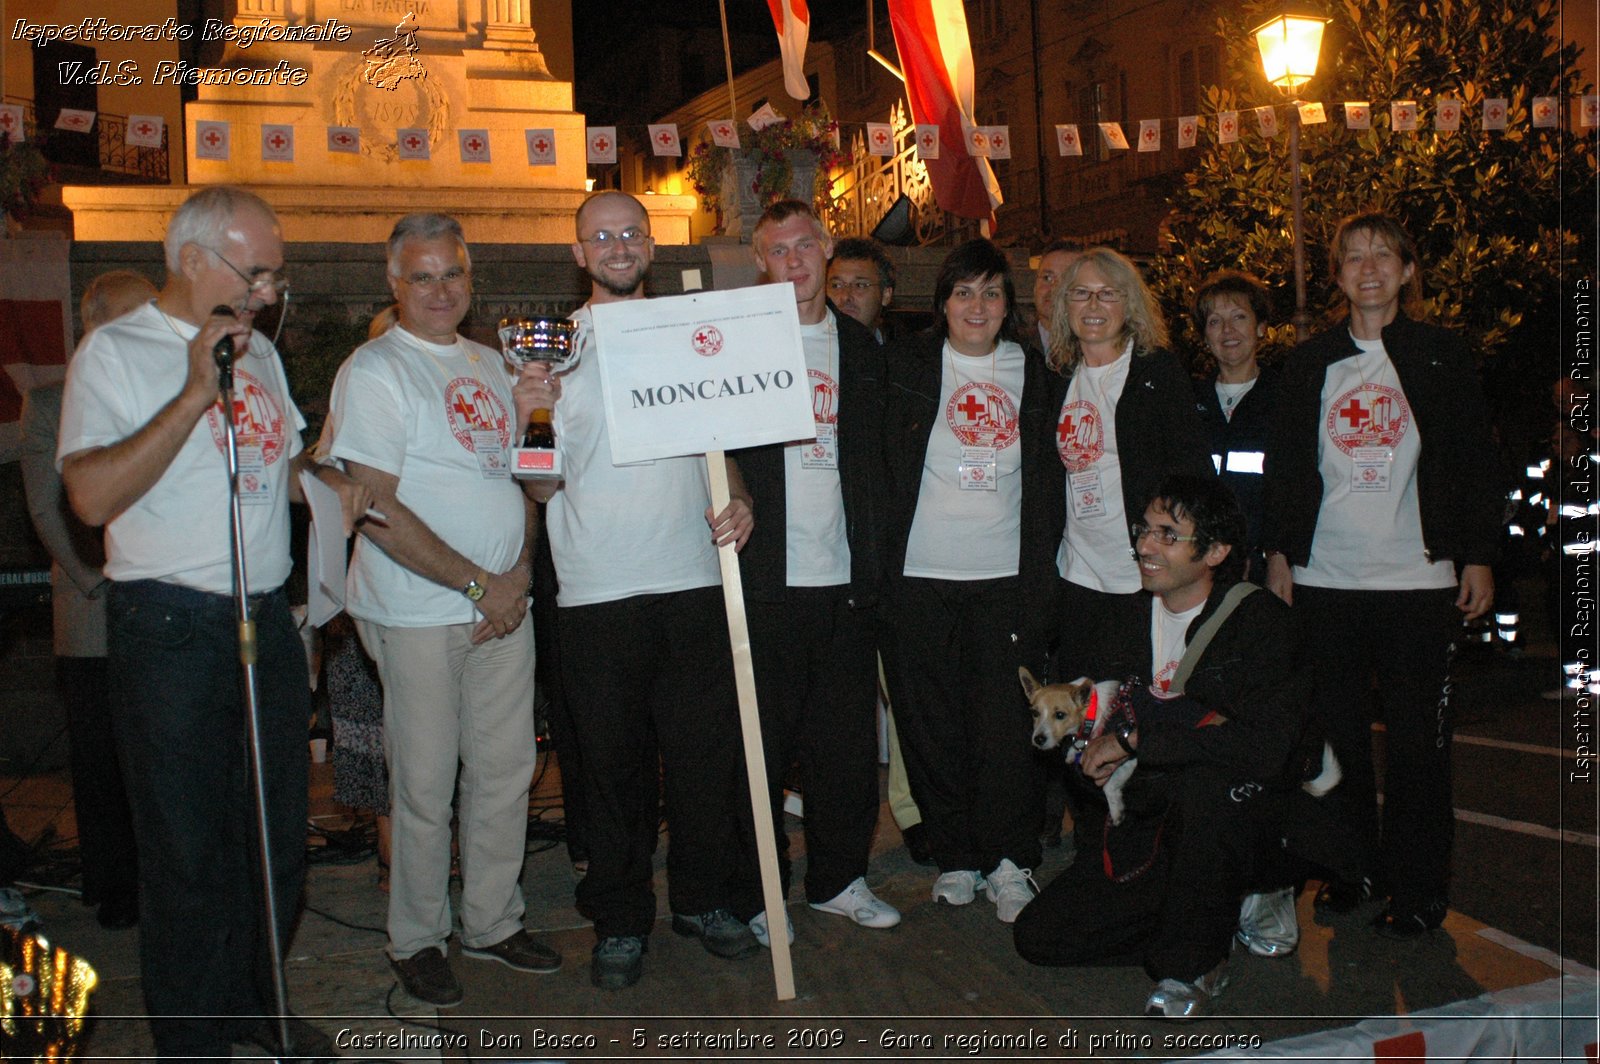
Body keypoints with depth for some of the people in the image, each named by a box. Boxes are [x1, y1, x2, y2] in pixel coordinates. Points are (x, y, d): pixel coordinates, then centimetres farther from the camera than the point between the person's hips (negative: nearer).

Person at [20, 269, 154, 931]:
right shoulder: (50, 404, 6)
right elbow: (48, 510, 1)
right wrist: (102, 580, -7)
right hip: (94, 618, -1)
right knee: (102, 763, 7)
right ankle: (113, 889, 21)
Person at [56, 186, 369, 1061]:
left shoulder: (259, 351, 14)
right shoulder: (115, 351, -7)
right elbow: (92, 496, -20)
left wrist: (325, 484, 4)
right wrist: (195, 393, -22)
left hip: (268, 620, 7)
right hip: (171, 630, -7)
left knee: (277, 839, 14)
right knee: (187, 853, 4)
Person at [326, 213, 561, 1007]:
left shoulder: (490, 365, 13)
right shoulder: (374, 372, -8)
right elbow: (378, 509, -16)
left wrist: (517, 572, 1)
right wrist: (477, 583, -15)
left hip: (503, 602, 6)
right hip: (419, 611, -6)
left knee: (506, 769, 11)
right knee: (425, 783, 3)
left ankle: (491, 922, 27)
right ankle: (417, 939, 21)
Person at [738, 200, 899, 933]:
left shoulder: (861, 348, 14)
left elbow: (873, 461, 14)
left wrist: (876, 564, 8)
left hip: (845, 575, 4)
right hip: (765, 576, -4)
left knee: (848, 741, 10)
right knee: (763, 741, 3)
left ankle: (838, 878, 26)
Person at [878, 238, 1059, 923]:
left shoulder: (1031, 374, 10)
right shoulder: (907, 364, 3)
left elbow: (1046, 480, 13)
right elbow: (881, 463, 1)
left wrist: (1042, 559, 5)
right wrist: (881, 559, -6)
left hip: (1006, 575, 1)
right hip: (921, 573, -1)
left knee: (1006, 723, 0)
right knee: (933, 722, 4)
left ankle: (1008, 860, 13)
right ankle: (955, 858, 18)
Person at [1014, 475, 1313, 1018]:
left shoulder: (1258, 619, -14)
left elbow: (1266, 744, -29)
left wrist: (1136, 739, -24)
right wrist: (1098, 742, -1)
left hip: (1242, 823, -6)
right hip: (1151, 826, 6)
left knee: (1196, 785, -40)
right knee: (1038, 936, -7)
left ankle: (1192, 964, -15)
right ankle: (1236, 901, 8)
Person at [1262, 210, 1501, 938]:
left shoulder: (1441, 355, 5)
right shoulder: (1310, 362, 9)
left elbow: (1475, 462, 5)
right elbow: (1284, 464, 10)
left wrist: (1479, 556, -1)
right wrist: (1278, 551, 4)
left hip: (1418, 577, -2)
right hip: (1325, 578, 2)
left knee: (1417, 737, 2)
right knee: (1336, 730, 8)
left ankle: (1417, 888, 15)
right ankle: (1353, 867, 23)